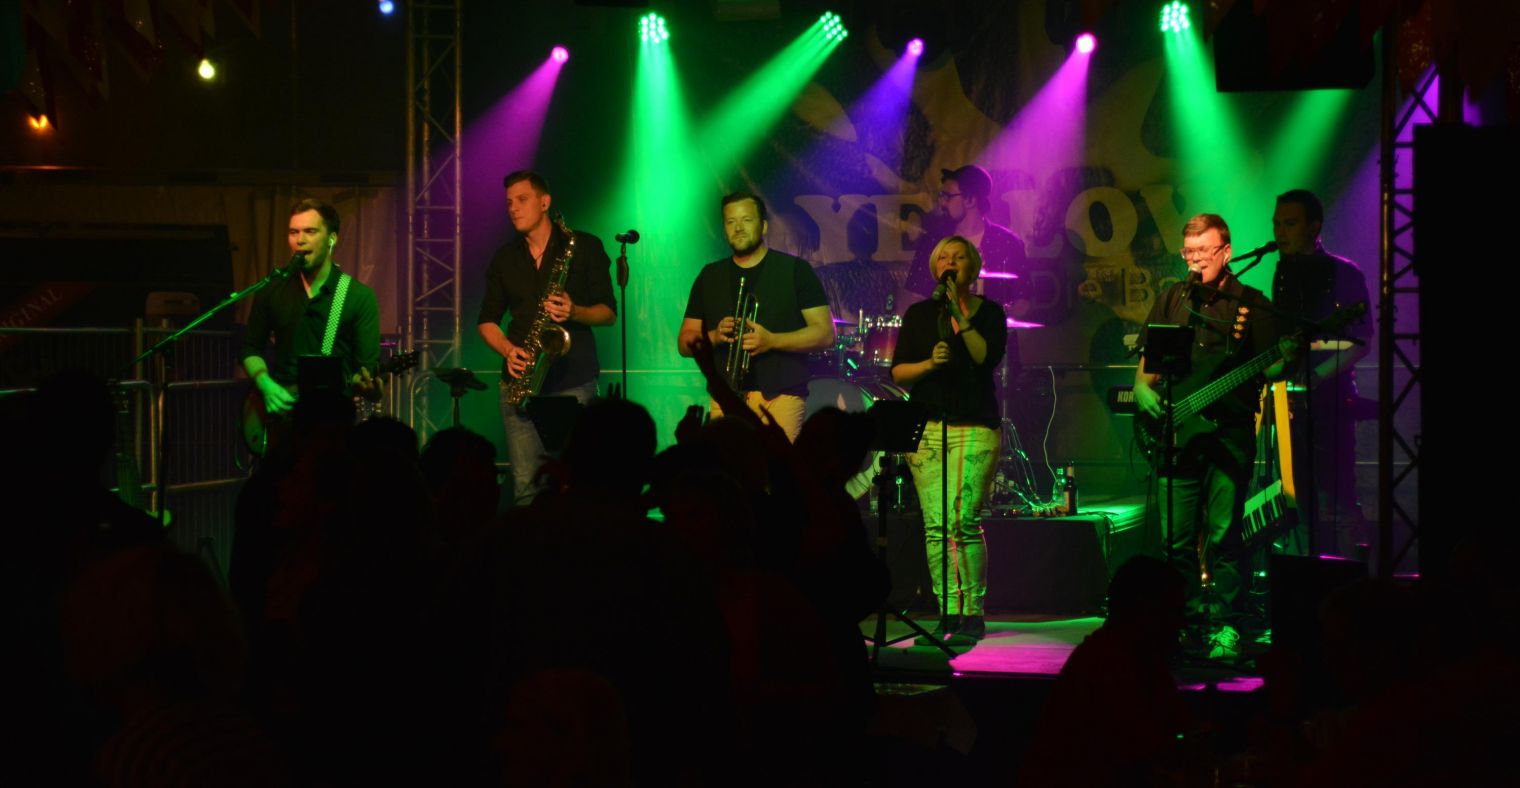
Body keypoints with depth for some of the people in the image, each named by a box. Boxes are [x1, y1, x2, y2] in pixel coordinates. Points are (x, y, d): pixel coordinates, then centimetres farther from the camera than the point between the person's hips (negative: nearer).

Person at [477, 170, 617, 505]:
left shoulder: (584, 247, 4)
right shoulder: (504, 258, 14)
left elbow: (609, 311, 4)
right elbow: (487, 320, 16)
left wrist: (574, 312, -16)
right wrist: (508, 350, -4)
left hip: (572, 381, -3)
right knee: (526, 484, -3)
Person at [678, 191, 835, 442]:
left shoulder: (795, 270, 5)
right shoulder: (710, 277, 16)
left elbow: (825, 333, -1)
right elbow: (685, 343, 16)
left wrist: (771, 340, -15)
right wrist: (714, 336, -6)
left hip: (781, 395, -3)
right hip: (725, 399, 3)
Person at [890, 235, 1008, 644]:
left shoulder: (989, 313, 8)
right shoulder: (919, 314, 13)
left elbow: (987, 357, -10)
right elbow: (897, 372, 8)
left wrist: (960, 314, -11)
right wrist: (928, 364, -11)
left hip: (975, 427, -2)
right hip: (925, 426, 3)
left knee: (964, 521, -12)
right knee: (935, 526, -5)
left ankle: (972, 614, -6)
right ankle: (948, 612, 1)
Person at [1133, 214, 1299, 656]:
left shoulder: (1251, 305, 5)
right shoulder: (1172, 301, 14)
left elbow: (1268, 370, 1)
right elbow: (1146, 366, 17)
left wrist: (1286, 361, -21)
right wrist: (1144, 391, -3)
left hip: (1229, 434, -3)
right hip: (1175, 434, 3)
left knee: (1222, 537, -5)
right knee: (1176, 539, 1)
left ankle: (1225, 626, 2)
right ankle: (1187, 622, 11)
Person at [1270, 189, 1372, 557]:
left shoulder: (1343, 274, -4)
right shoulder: (1283, 275, 16)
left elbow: (1361, 343, -9)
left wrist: (1315, 376, -18)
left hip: (1329, 398, -6)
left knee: (1337, 504, -10)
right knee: (1310, 504, 6)